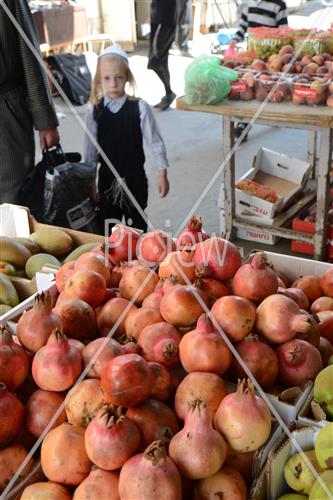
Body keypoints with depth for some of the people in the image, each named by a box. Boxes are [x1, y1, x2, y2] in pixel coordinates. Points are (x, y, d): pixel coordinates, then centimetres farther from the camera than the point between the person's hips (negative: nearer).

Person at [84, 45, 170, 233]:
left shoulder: (140, 108, -14)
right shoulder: (94, 110, -7)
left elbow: (155, 141, -7)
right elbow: (90, 147, 0)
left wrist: (163, 174, -4)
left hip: (134, 177, -2)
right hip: (107, 178, 2)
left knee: (137, 227, 13)